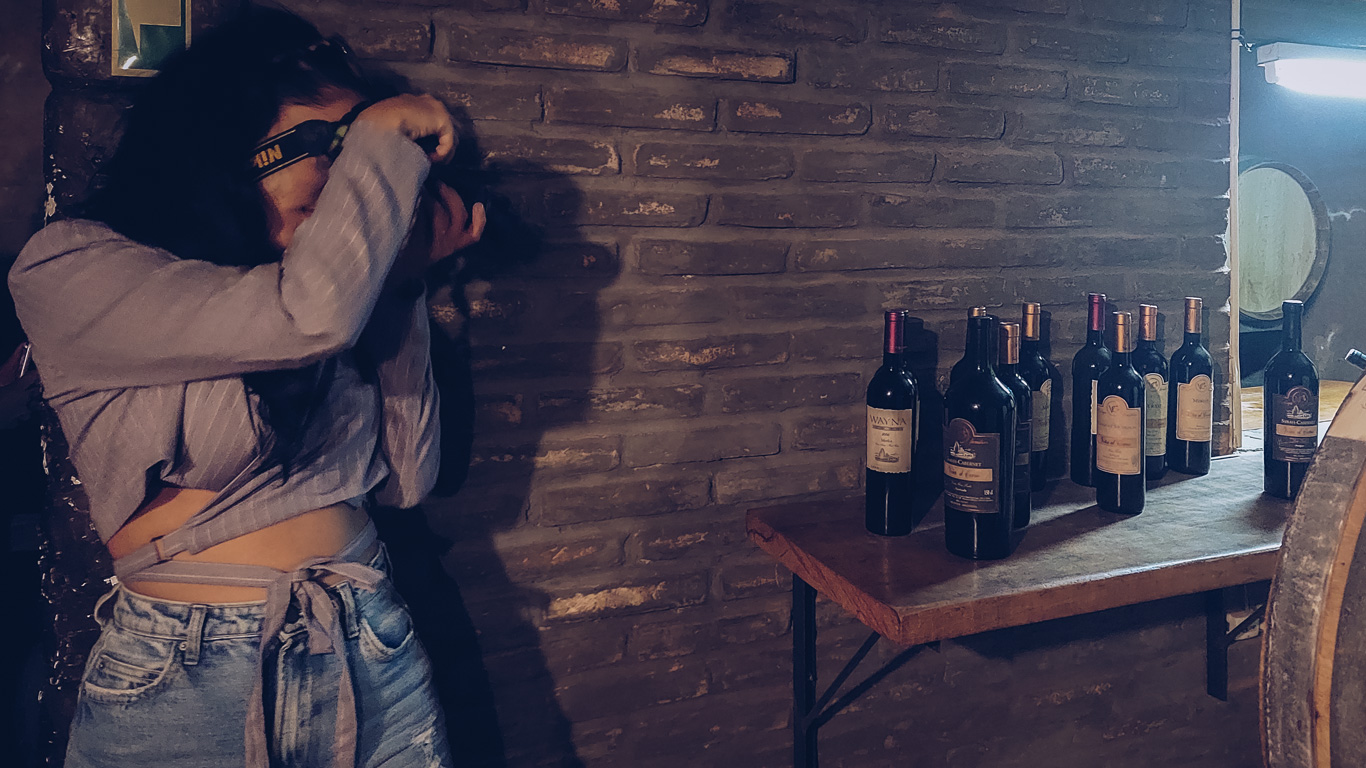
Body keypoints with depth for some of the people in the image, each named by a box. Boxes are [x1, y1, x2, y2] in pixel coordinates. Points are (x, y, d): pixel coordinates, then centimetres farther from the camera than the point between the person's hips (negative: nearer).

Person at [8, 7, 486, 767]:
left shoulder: (320, 276, 5)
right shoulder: (71, 269, -9)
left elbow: (406, 478, 2)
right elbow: (311, 315, -26)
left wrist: (404, 278, -1)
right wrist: (385, 133, -12)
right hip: (180, 684, -4)